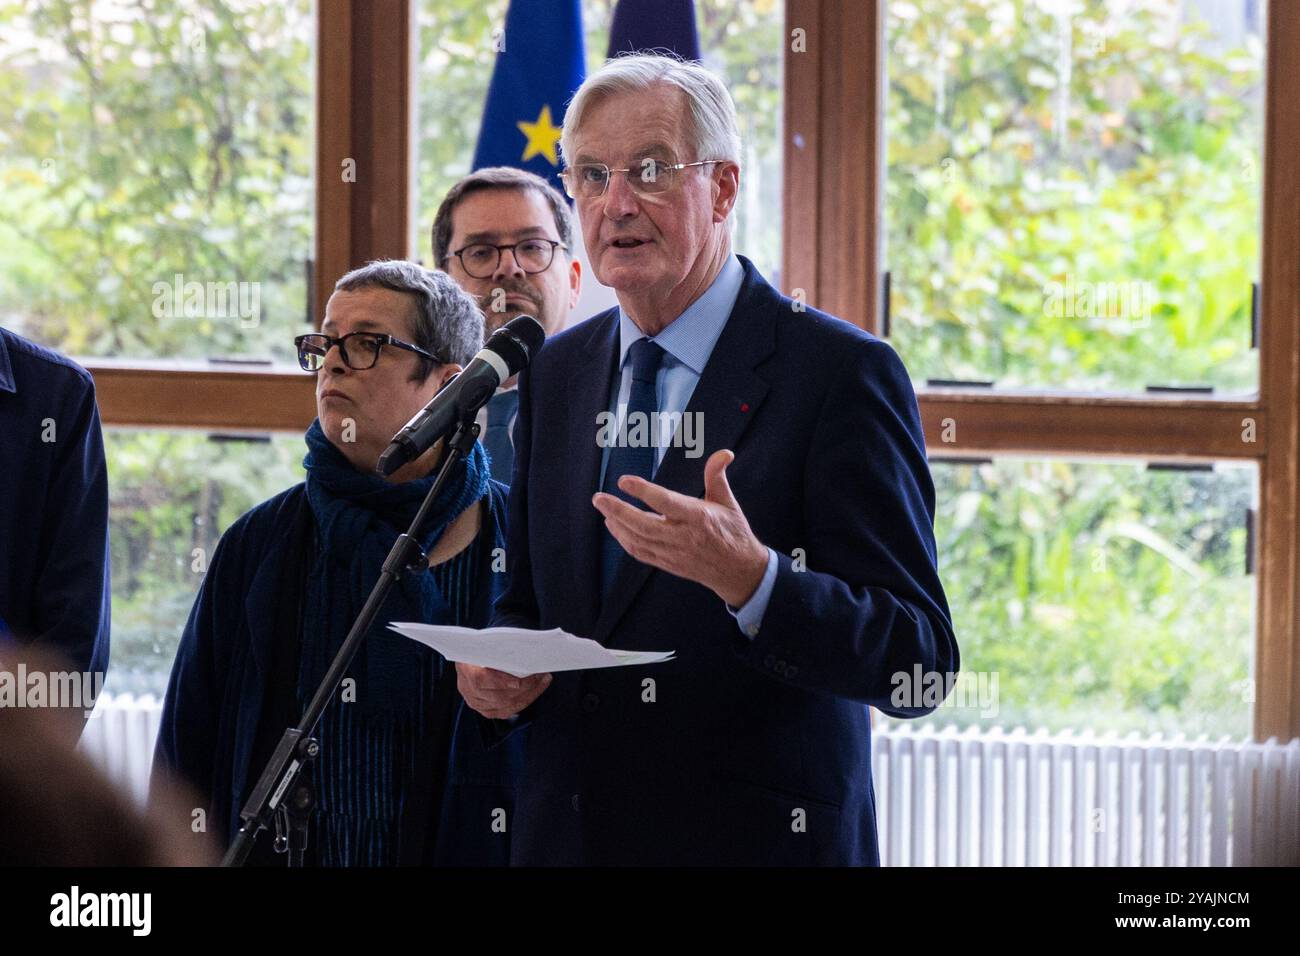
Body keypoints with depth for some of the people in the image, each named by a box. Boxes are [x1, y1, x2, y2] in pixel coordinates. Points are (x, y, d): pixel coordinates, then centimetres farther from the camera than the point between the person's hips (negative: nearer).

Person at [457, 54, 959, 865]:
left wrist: (747, 578, -32)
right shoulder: (556, 373, 8)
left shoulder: (842, 372, -12)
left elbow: (919, 665, -17)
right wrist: (498, 671, -6)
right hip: (566, 831, 5)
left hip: (757, 838, -5)